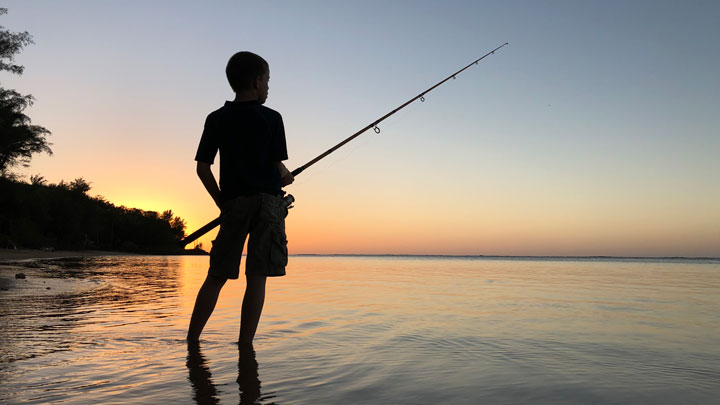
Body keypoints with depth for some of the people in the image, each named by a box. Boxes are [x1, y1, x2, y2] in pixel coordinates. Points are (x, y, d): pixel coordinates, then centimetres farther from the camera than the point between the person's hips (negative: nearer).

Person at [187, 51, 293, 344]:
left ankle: (191, 340, 14)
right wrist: (287, 177, 18)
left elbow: (202, 168, 3)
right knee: (257, 277, -1)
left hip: (233, 203, 3)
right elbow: (279, 169, -4)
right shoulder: (271, 118, -1)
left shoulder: (216, 119, 7)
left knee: (217, 276, 11)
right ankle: (244, 345, 1)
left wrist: (221, 200, 14)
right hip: (268, 201, -3)